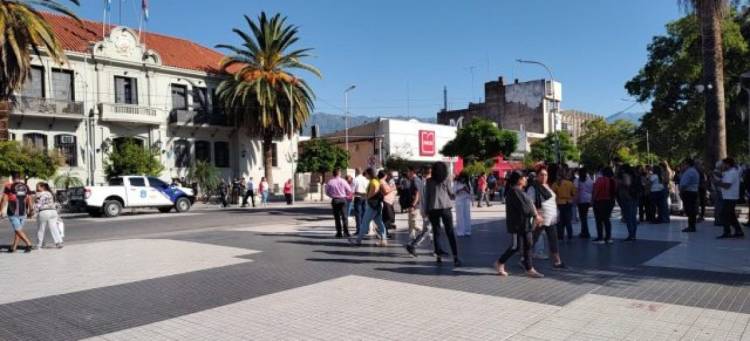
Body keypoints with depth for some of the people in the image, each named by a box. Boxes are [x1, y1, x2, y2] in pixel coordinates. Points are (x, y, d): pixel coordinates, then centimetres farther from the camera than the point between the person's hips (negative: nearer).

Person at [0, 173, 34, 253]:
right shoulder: (26, 187, 8)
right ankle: (13, 247, 14)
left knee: (18, 230, -4)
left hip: (13, 212, -4)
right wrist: (30, 211, 17)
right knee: (17, 230, 13)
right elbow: (29, 200, 9)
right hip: (23, 212, 4)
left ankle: (28, 244, -18)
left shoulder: (9, 186, -3)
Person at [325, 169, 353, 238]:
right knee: (344, 216, 4)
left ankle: (339, 233, 7)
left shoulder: (330, 182, -5)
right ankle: (346, 232, -3)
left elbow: (327, 192, 2)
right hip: (342, 199, 0)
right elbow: (349, 190, -1)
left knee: (337, 217, 7)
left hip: (334, 200, 0)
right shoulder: (343, 181, -5)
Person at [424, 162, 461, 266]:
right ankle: (455, 257, -7)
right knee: (450, 233, 1)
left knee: (436, 232, 11)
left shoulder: (429, 181, 4)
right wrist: (454, 195, 26)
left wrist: (427, 210, 9)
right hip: (446, 208, -1)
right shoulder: (446, 180, 1)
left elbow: (426, 196, 3)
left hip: (433, 209, 1)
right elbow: (451, 194, 4)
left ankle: (438, 255, 10)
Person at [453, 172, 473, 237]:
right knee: (460, 216, -5)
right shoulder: (456, 182, -1)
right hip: (459, 200, -3)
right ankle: (460, 232, -2)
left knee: (467, 216, 2)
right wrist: (461, 189, -19)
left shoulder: (467, 183, 7)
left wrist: (466, 189, -14)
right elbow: (454, 191, -6)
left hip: (467, 200, 3)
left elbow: (470, 192, 5)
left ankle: (467, 231, 8)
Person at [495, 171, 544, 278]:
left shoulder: (519, 191, 15)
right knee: (515, 246, -3)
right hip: (517, 224, -10)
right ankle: (500, 263, 12)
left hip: (524, 223, 10)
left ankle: (529, 269, 13)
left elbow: (527, 204, 17)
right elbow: (523, 208, -21)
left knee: (527, 246, 9)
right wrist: (535, 215, -11)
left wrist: (535, 214, 5)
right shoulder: (514, 191, -18)